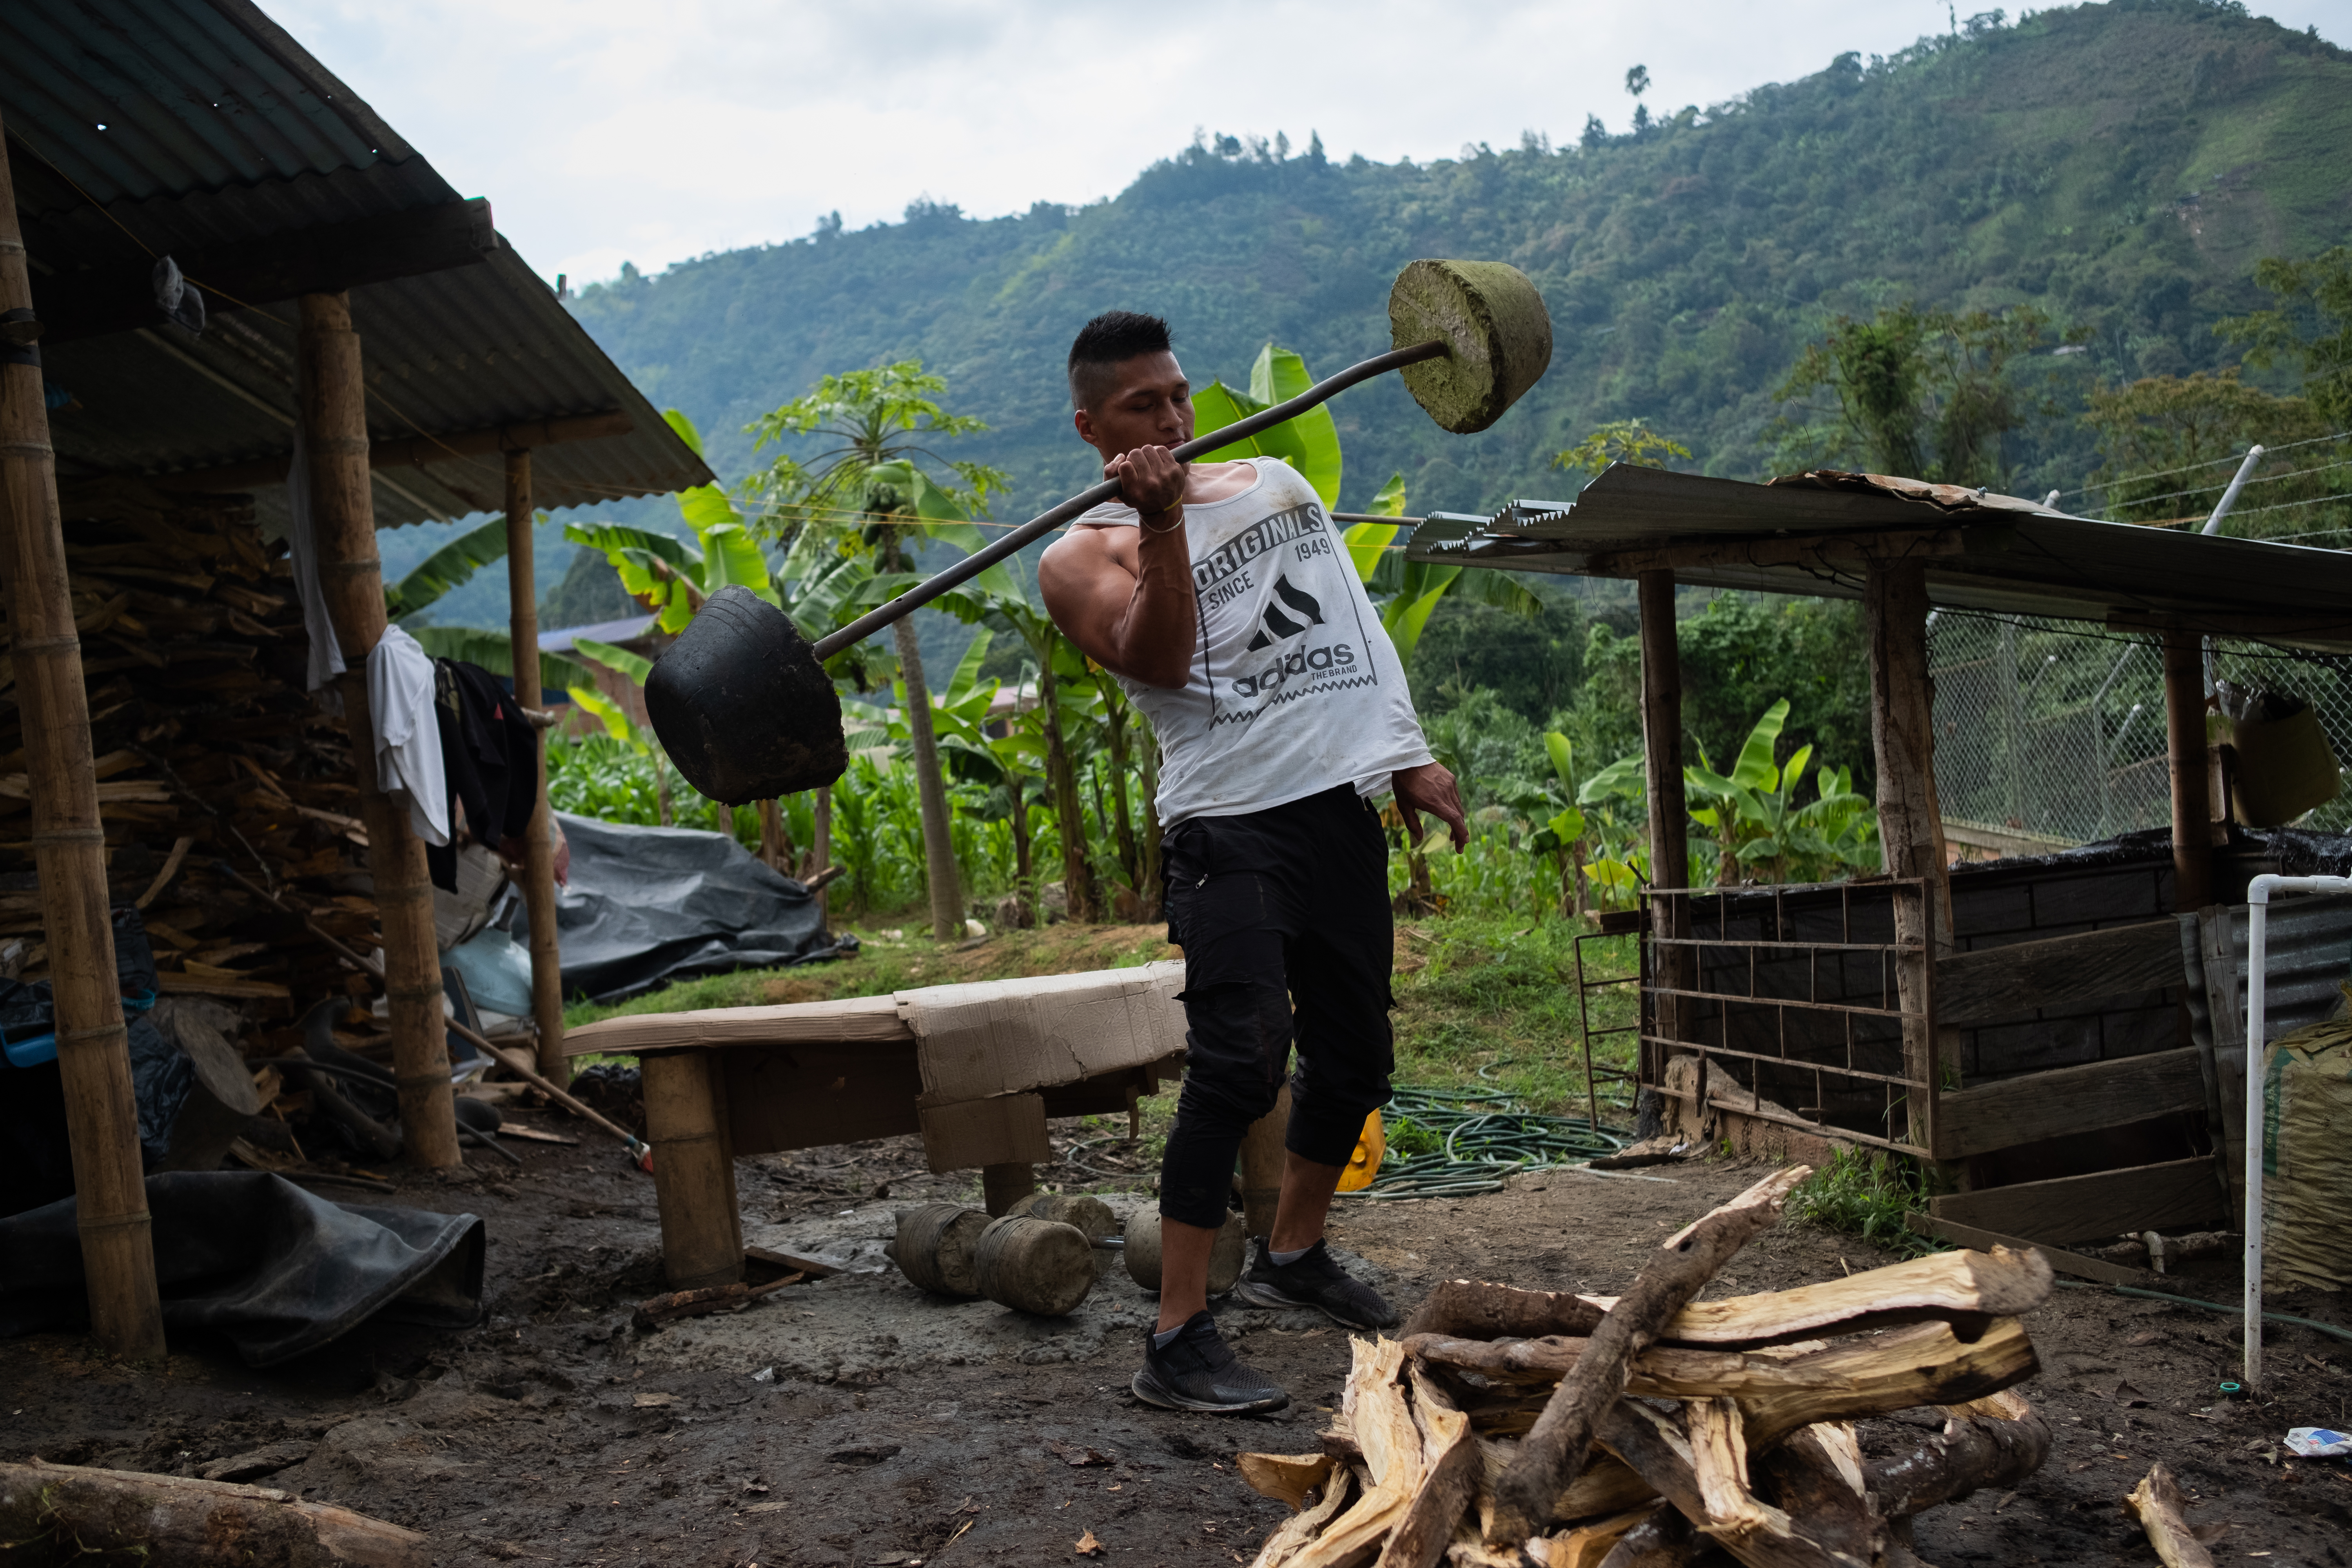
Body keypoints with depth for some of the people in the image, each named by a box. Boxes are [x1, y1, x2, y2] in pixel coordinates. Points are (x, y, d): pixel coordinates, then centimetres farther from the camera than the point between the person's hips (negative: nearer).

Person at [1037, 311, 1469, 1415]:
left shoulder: (1273, 481, 18)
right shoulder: (1082, 555, 1)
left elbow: (1357, 625, 20)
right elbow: (1155, 658, -17)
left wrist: (1409, 754, 14)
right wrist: (1162, 525, -27)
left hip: (1344, 809, 7)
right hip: (1231, 827, -6)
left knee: (1354, 1062, 13)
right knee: (1240, 1060, -20)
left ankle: (1291, 1256, 35)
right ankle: (1177, 1342, -14)